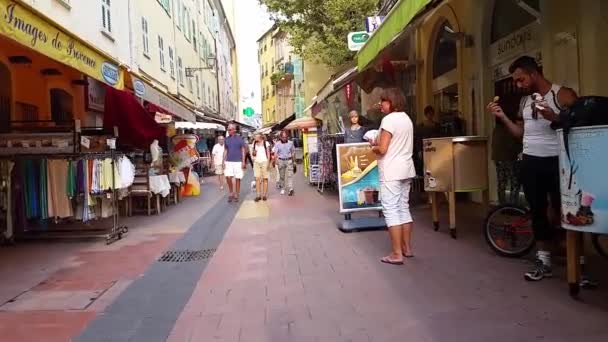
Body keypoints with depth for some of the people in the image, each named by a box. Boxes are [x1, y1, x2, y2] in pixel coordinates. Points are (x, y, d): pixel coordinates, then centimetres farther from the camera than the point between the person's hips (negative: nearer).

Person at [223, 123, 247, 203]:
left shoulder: (240, 139, 0)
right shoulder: (226, 139, 9)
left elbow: (243, 150, 2)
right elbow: (225, 151, 13)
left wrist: (243, 161, -5)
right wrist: (224, 161, 6)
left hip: (238, 162, -2)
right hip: (228, 161, 2)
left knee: (237, 178, 1)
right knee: (228, 177, -11)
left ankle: (236, 195, 13)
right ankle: (231, 193, 7)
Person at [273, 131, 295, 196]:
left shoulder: (290, 143, 5)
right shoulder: (277, 144, 1)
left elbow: (293, 152, 14)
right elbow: (275, 153, -8)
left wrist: (294, 161, 15)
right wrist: (276, 160, -25)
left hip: (289, 160, 0)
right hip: (281, 161, 0)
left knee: (290, 175, -11)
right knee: (282, 175, 9)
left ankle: (290, 189, -18)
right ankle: (282, 189, 24)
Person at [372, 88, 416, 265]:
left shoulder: (389, 119, -14)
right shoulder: (406, 119, 14)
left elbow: (382, 149, -19)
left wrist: (373, 147, 2)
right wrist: (379, 143, 17)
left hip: (391, 172, -9)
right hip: (406, 169, 9)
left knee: (391, 210, -6)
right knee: (403, 208, 14)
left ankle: (396, 254, -5)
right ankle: (407, 247, 21)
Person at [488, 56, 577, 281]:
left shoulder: (563, 95, -6)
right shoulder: (525, 101, 13)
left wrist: (554, 117, -24)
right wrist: (502, 116, 3)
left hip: (556, 161, -6)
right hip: (530, 162, 6)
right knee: (537, 211, 10)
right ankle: (544, 261, 19)